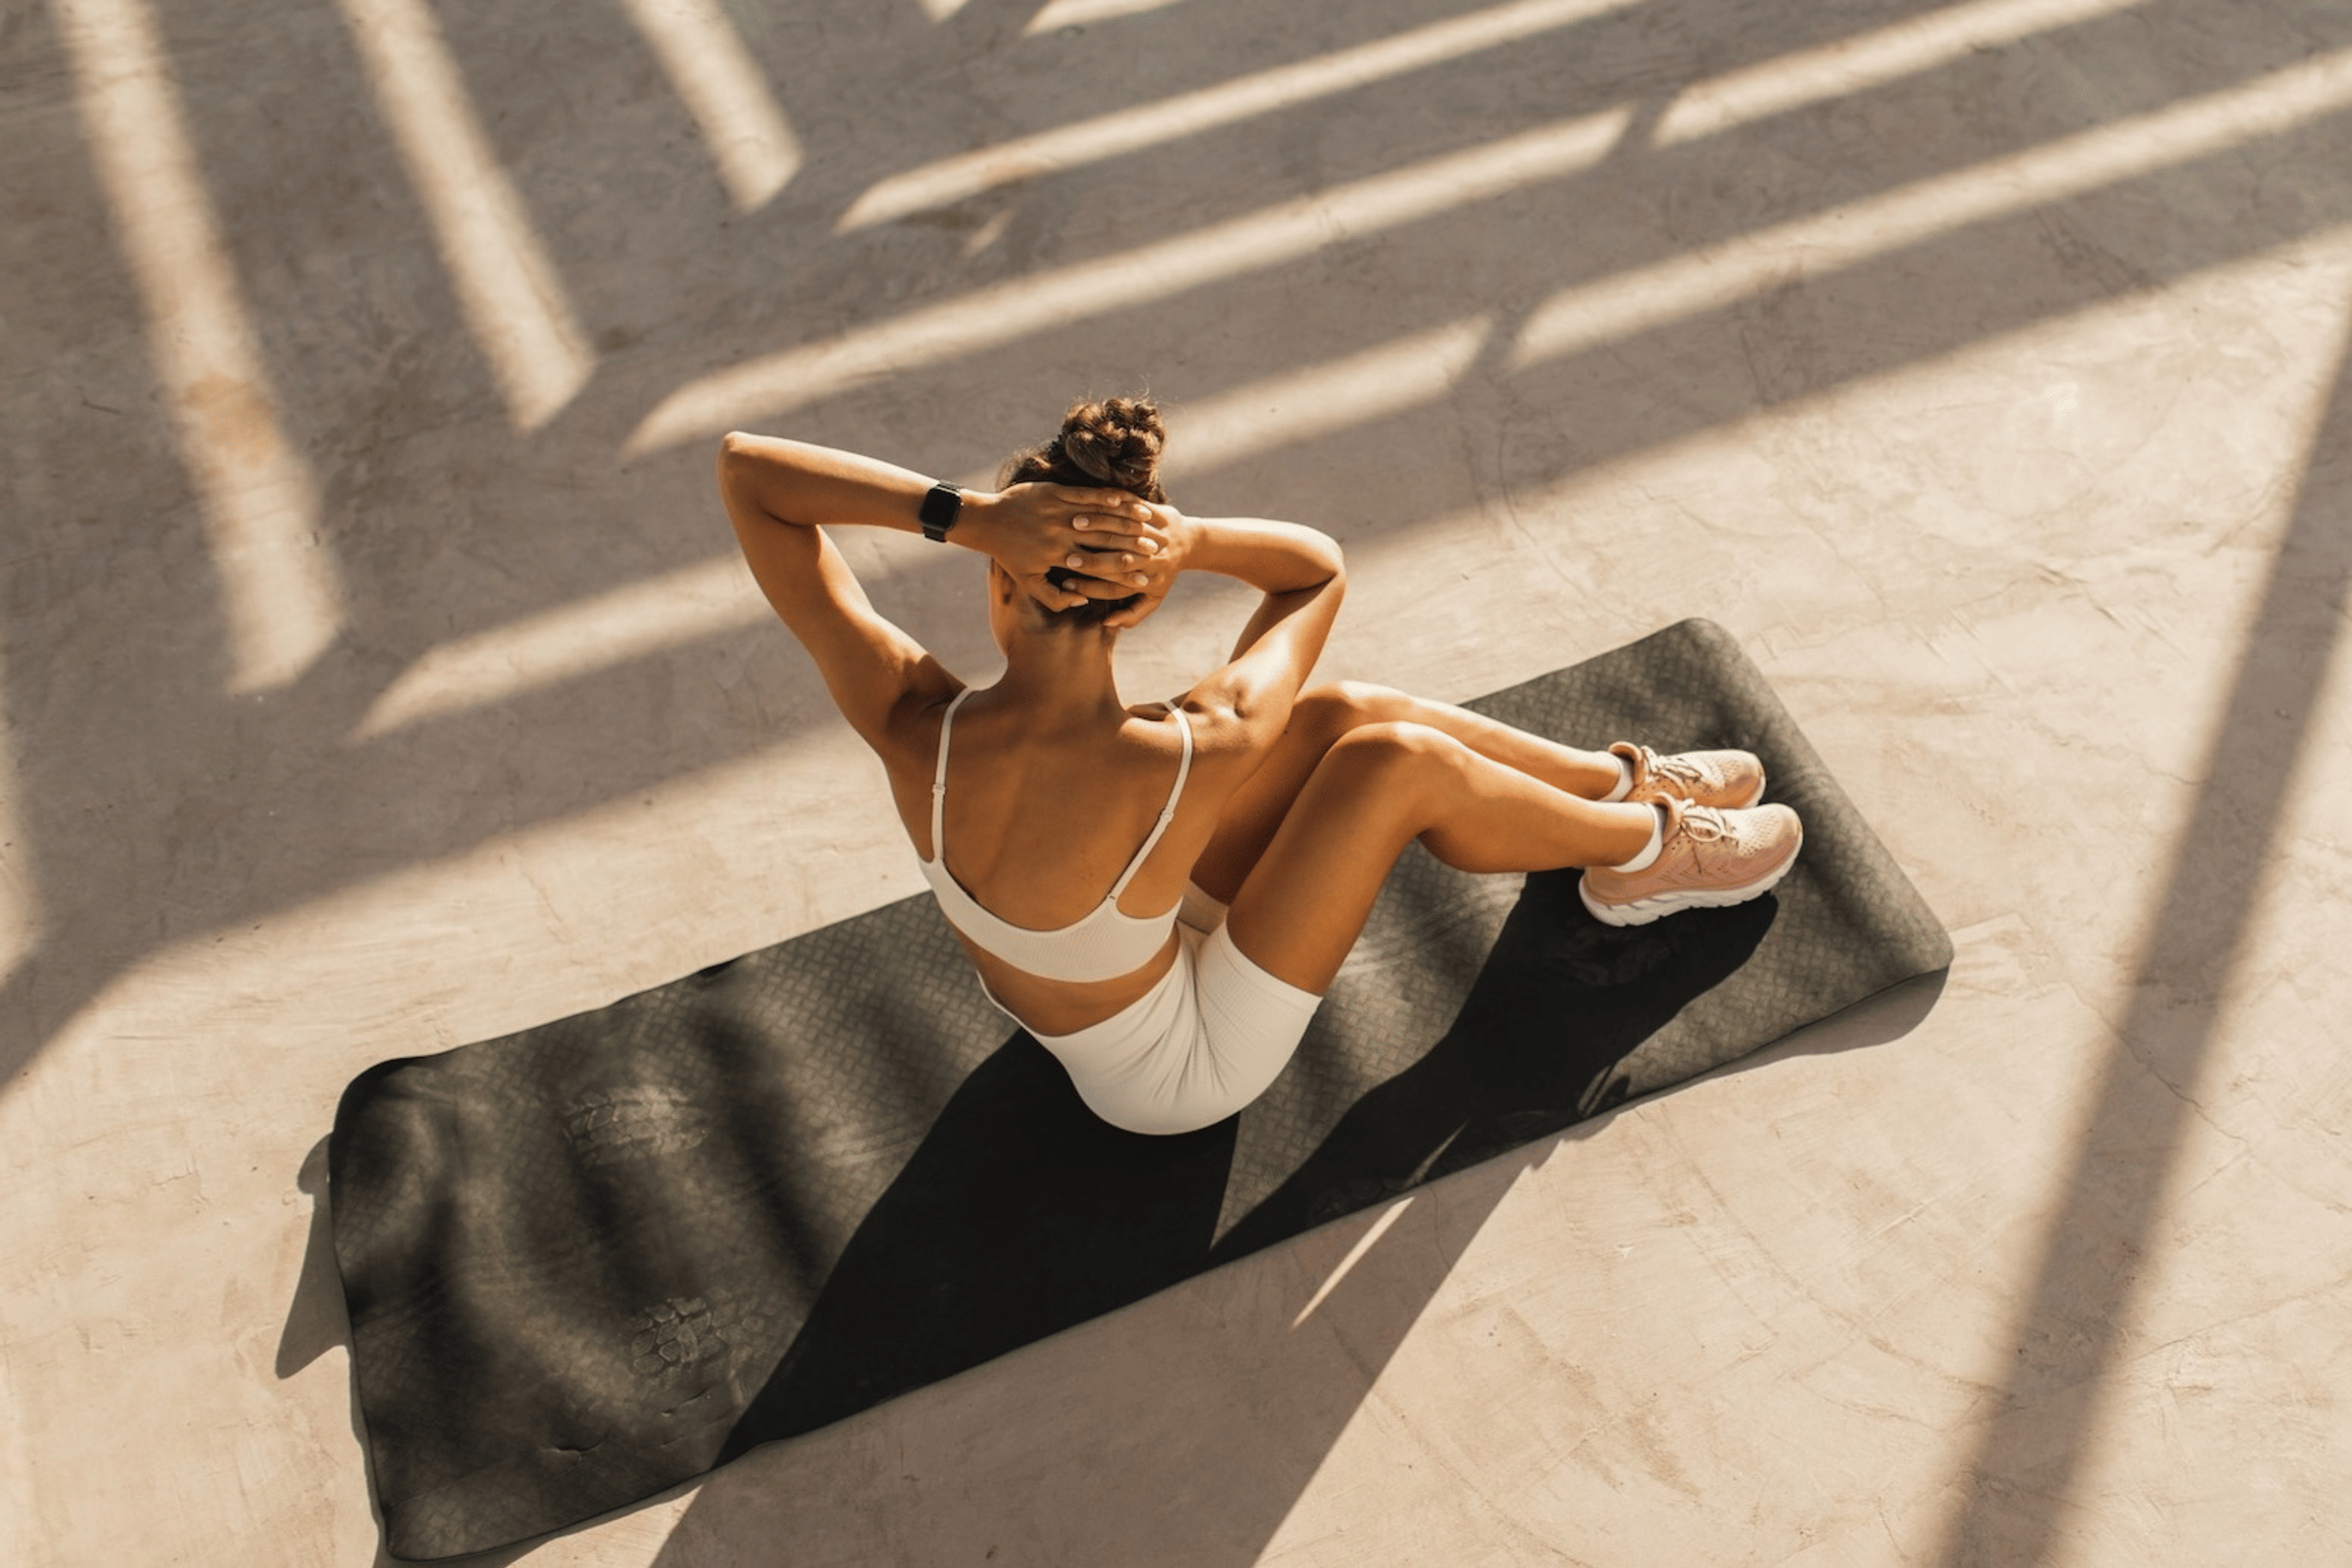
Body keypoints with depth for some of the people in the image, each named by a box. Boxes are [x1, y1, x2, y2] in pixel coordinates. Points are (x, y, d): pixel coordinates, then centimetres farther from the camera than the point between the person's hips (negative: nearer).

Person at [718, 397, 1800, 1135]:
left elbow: (743, 468, -22)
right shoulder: (1193, 760, -37)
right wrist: (1184, 541, -35)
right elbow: (1319, 567, -16)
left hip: (1105, 963, 5)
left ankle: (1620, 784, 21)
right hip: (1174, 1069, -5)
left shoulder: (911, 727, -29)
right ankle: (1648, 852, 17)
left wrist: (964, 515, -35)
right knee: (1400, 759, -13)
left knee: (1347, 713, -2)